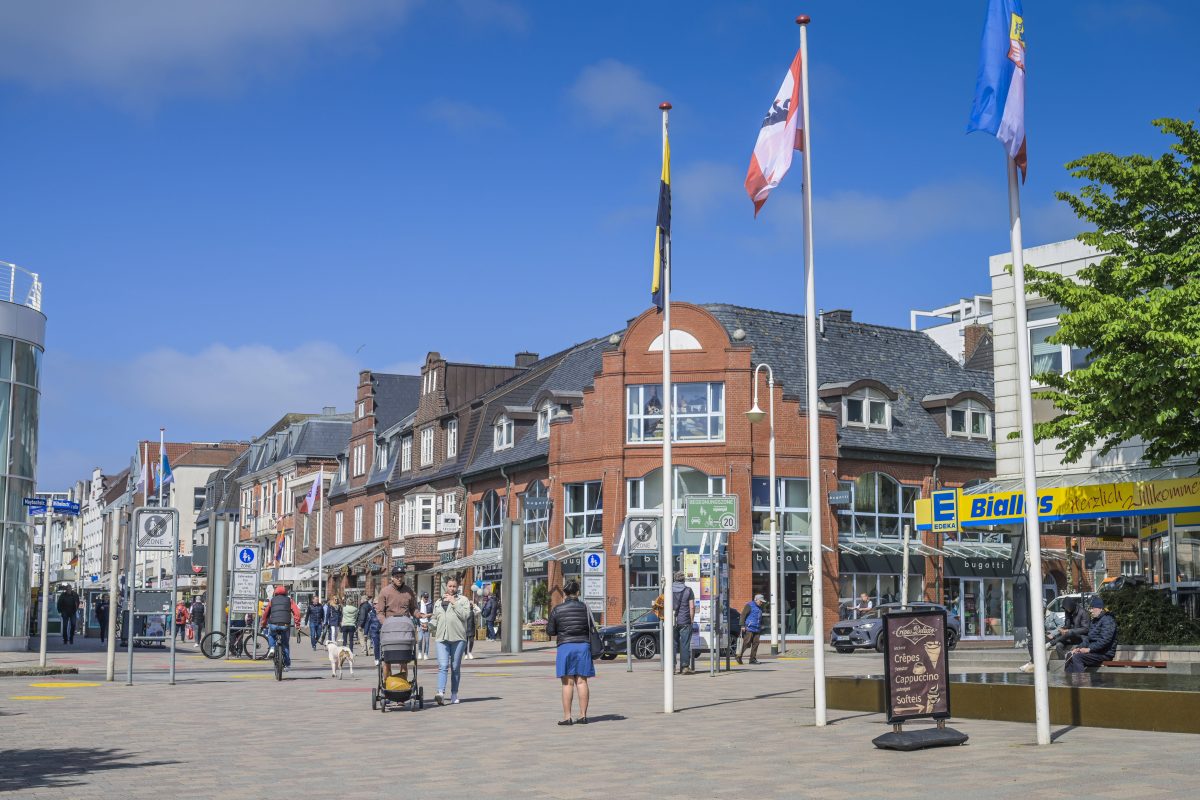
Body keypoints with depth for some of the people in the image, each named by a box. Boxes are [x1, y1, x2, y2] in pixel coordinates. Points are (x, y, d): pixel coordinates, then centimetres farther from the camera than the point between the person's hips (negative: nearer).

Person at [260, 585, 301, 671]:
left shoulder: (272, 600, 19)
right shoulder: (289, 600, 16)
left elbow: (265, 613, 18)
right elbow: (296, 612, 5)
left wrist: (263, 624, 31)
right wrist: (297, 624, 9)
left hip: (273, 625, 0)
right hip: (285, 625, 0)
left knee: (270, 635, 34)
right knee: (286, 645, 14)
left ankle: (272, 648, 9)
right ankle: (287, 664, 12)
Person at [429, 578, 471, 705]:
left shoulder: (463, 600, 8)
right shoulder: (438, 603, 21)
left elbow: (465, 615, -7)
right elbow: (435, 619, 25)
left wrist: (454, 602, -8)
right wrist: (428, 625, 5)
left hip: (458, 638, -2)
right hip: (441, 638, 2)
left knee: (455, 668, 4)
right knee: (443, 666, -13)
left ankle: (454, 695, 12)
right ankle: (441, 693, -25)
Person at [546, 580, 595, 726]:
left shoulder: (557, 610, -3)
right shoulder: (585, 608, 0)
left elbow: (550, 631, 0)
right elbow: (590, 628, 7)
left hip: (565, 646, -1)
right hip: (583, 645, 2)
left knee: (567, 683, 1)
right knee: (582, 681, 6)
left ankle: (567, 717, 0)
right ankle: (583, 715, 6)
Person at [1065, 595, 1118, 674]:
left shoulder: (1108, 620, -13)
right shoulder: (1094, 620, 19)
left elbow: (1104, 641, -22)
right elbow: (1088, 638, 20)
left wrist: (1089, 649, -22)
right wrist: (1079, 648, 3)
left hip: (1105, 654, -10)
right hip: (1095, 651, 10)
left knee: (1077, 657, -24)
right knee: (1070, 654, -2)